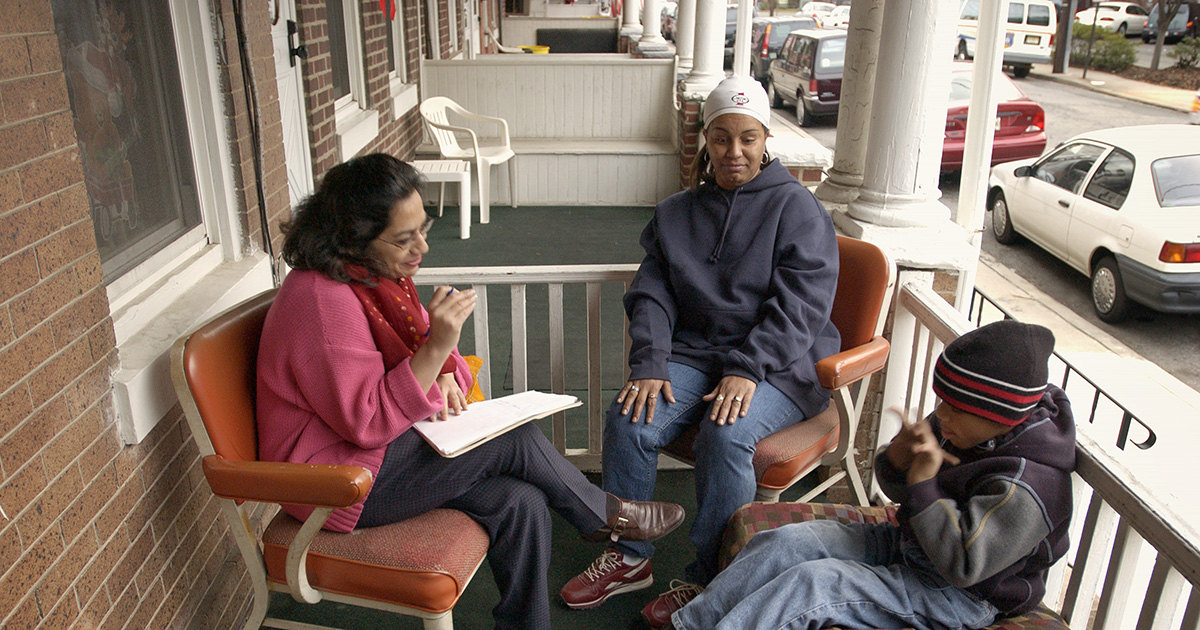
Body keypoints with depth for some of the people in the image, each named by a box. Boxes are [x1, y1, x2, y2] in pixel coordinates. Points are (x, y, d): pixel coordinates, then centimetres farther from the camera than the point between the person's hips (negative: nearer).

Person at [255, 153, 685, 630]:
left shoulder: (379, 272, 4)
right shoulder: (320, 299, -26)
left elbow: (413, 355, 15)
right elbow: (367, 422, -27)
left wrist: (444, 376, -9)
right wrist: (436, 348, -34)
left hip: (385, 445, 8)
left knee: (521, 503, -12)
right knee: (515, 439, -18)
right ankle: (605, 514, 8)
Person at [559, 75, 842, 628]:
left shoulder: (797, 208, 0)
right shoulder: (675, 213, 14)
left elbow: (800, 304, -10)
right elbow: (652, 295, 5)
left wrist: (747, 370, -22)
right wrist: (648, 365, -12)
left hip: (777, 365, -4)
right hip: (694, 353, 4)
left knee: (725, 435, -32)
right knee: (628, 419, -20)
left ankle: (707, 581, -11)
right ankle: (629, 558, 1)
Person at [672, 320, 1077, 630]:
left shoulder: (1025, 489, -28)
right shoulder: (964, 427, -4)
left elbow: (962, 566, -28)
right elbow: (895, 488, 6)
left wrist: (923, 484, -32)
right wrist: (899, 457, -18)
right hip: (906, 544, 8)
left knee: (811, 583, -25)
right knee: (785, 542, -8)